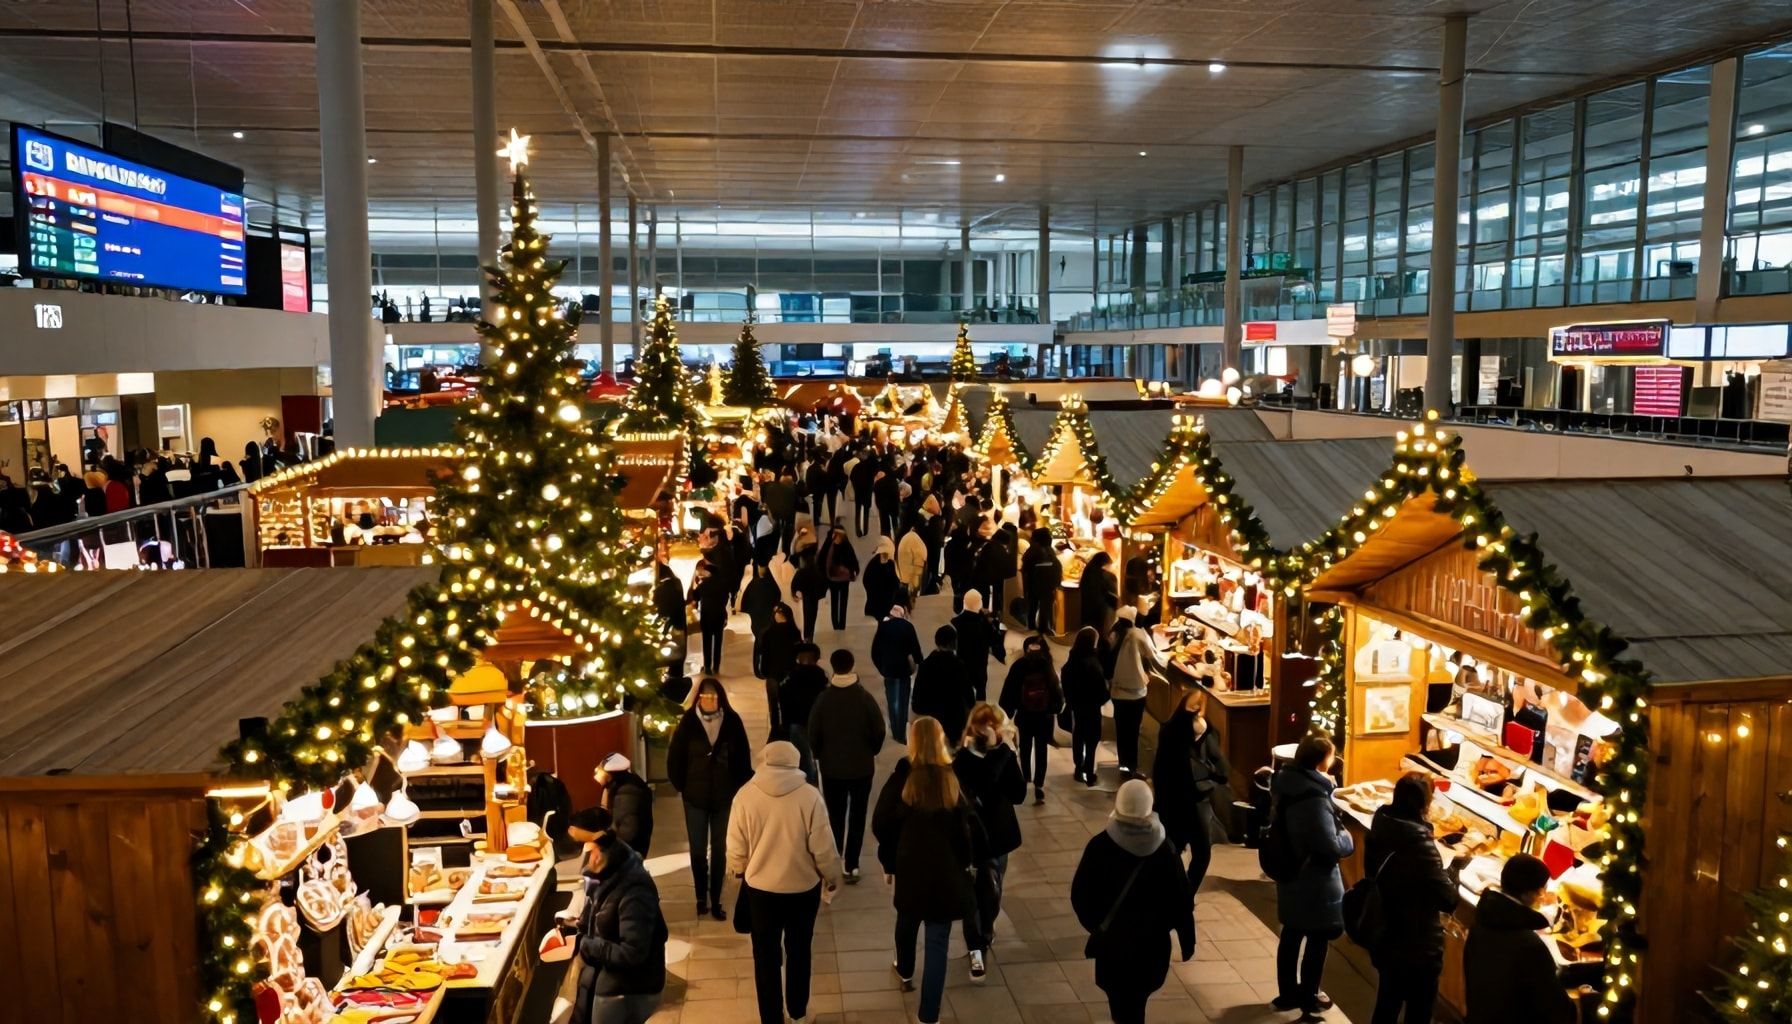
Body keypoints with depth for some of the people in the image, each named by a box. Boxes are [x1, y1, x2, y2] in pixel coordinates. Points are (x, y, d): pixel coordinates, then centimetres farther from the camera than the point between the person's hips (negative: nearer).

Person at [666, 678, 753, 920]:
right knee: (698, 850, 9)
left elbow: (743, 757, -1)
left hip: (724, 798, 0)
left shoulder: (732, 721, -8)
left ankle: (716, 901, 19)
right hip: (695, 798, 0)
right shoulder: (688, 722, -10)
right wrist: (682, 787, -1)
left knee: (719, 850, 9)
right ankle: (701, 898, 25)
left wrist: (738, 788, -1)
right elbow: (674, 758, -2)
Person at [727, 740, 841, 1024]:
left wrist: (737, 871, 16)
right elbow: (823, 847, -12)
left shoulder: (746, 795, -13)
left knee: (766, 956, 14)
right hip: (803, 888, 0)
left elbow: (736, 847, -5)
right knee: (798, 951, 20)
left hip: (760, 888, 0)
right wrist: (832, 876, 6)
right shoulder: (809, 796, -17)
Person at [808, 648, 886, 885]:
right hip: (862, 766, -1)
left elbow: (813, 735, -8)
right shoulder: (865, 697, -14)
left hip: (831, 767, 1)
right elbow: (879, 731, -9)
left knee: (836, 814, 16)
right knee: (857, 817, 9)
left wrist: (821, 756, 11)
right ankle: (851, 865, 7)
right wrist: (871, 752, 11)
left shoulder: (823, 699, -13)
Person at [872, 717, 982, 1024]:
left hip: (910, 865, 1)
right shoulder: (956, 779, -9)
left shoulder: (901, 779, -11)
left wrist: (888, 863, 7)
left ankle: (905, 972, 54)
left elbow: (881, 825, -7)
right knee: (938, 941, 4)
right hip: (947, 868, -1)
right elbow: (969, 826, -4)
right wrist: (969, 862, 10)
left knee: (907, 920, 28)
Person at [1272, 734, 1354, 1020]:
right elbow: (1331, 846, -30)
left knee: (1292, 934, 20)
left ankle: (1288, 992, 34)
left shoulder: (1287, 783, -3)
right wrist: (1347, 838, -7)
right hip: (1315, 883, -8)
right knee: (1317, 940, 10)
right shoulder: (1314, 799, -31)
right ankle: (1309, 999, 25)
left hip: (1291, 875, 8)